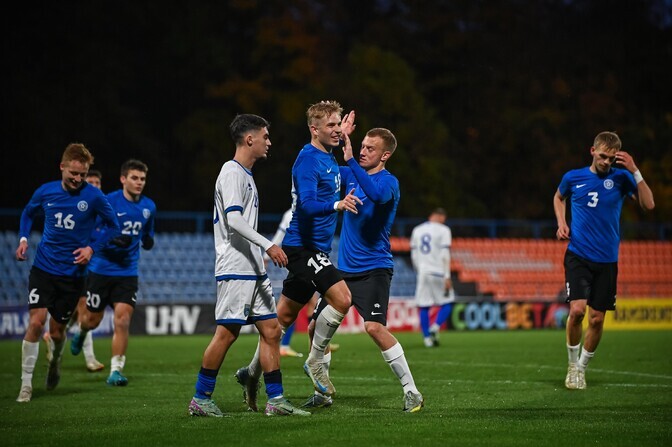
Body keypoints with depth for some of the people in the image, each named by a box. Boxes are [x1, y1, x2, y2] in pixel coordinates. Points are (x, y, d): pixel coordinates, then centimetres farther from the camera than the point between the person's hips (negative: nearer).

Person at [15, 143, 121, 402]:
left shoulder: (94, 197, -8)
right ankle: (26, 384, -6)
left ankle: (55, 362, 42)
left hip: (72, 273, -1)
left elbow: (114, 227, 3)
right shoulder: (45, 192, -1)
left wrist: (92, 248, -11)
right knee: (36, 322, -15)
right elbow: (28, 213, 19)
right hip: (43, 268, 1)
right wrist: (23, 238, 3)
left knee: (57, 331, 6)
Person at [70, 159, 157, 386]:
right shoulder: (108, 202, -10)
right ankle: (80, 333, 47)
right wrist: (112, 239, -25)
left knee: (122, 319, -12)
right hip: (101, 270, -2)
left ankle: (116, 370, -7)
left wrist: (148, 241, -3)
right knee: (93, 319, 10)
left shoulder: (149, 207, 5)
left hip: (127, 273, 2)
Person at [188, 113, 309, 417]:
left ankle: (276, 400, 4)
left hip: (254, 270, 10)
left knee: (271, 330, 5)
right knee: (226, 333, -8)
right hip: (235, 269, -10)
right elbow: (233, 219, -21)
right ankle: (201, 400, 0)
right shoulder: (232, 173, -10)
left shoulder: (245, 175, 20)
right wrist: (268, 246, -26)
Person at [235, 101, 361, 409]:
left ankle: (252, 373, 21)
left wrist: (343, 137, 32)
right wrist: (337, 204, -44)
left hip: (314, 248, 10)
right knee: (342, 298, -20)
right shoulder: (307, 159, -15)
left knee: (285, 315, 13)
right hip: (304, 245, -10)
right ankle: (315, 361, -6)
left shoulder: (328, 156, 13)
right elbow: (307, 204, -28)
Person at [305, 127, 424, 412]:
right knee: (317, 326, 5)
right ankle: (321, 394, 20)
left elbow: (377, 193, -33)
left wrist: (350, 160, -36)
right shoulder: (351, 175, 10)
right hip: (344, 268, 7)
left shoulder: (388, 182, -11)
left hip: (374, 268, -7)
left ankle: (411, 392, -12)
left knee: (375, 327, -22)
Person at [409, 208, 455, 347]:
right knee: (447, 303, 8)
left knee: (423, 306, 6)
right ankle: (435, 328, -11)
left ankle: (427, 338, 3)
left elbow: (414, 256, 14)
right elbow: (445, 255, -10)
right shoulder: (443, 230, -3)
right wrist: (447, 276, -11)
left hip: (422, 273, 4)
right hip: (438, 273, -4)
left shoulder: (417, 230, 12)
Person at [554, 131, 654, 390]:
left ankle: (582, 368, 24)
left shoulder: (621, 178, -1)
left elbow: (648, 204, -13)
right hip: (578, 255, -1)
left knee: (597, 319, 3)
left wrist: (634, 171, -21)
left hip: (607, 260, 1)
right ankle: (572, 364, 2)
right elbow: (559, 197, 23)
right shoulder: (573, 178, 1)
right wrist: (561, 223, 7)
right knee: (577, 309, -19)